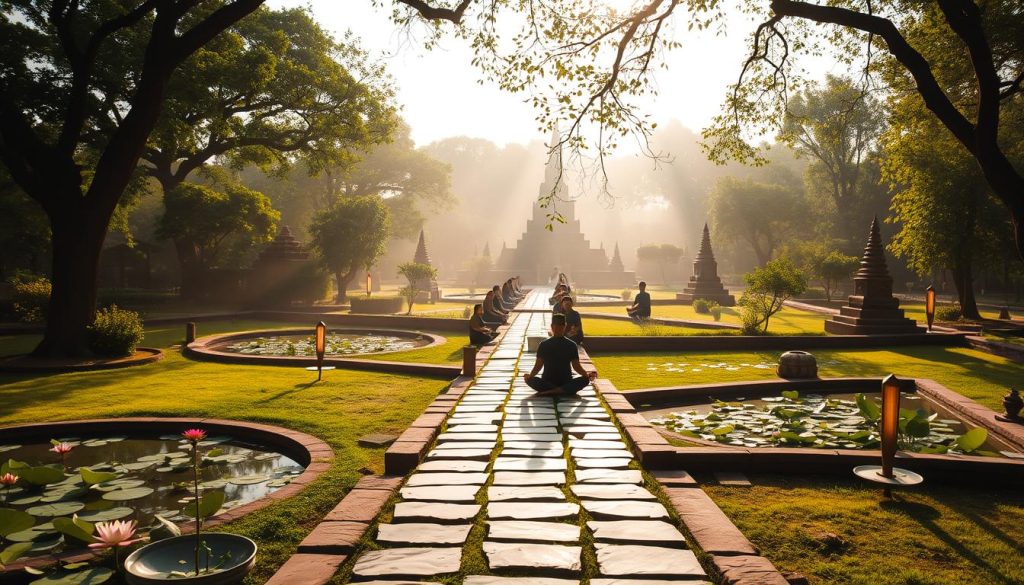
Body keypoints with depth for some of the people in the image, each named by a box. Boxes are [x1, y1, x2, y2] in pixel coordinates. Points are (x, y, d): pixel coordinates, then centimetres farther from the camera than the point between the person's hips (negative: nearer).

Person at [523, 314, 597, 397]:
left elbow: (576, 365, 5)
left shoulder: (571, 345, 6)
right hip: (547, 382, -1)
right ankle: (562, 391, -32)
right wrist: (530, 375, -14)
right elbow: (539, 365, 5)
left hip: (566, 382, 1)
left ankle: (549, 392, -37)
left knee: (585, 379, -29)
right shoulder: (544, 345, 6)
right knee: (530, 380, -30)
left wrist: (587, 374, -14)